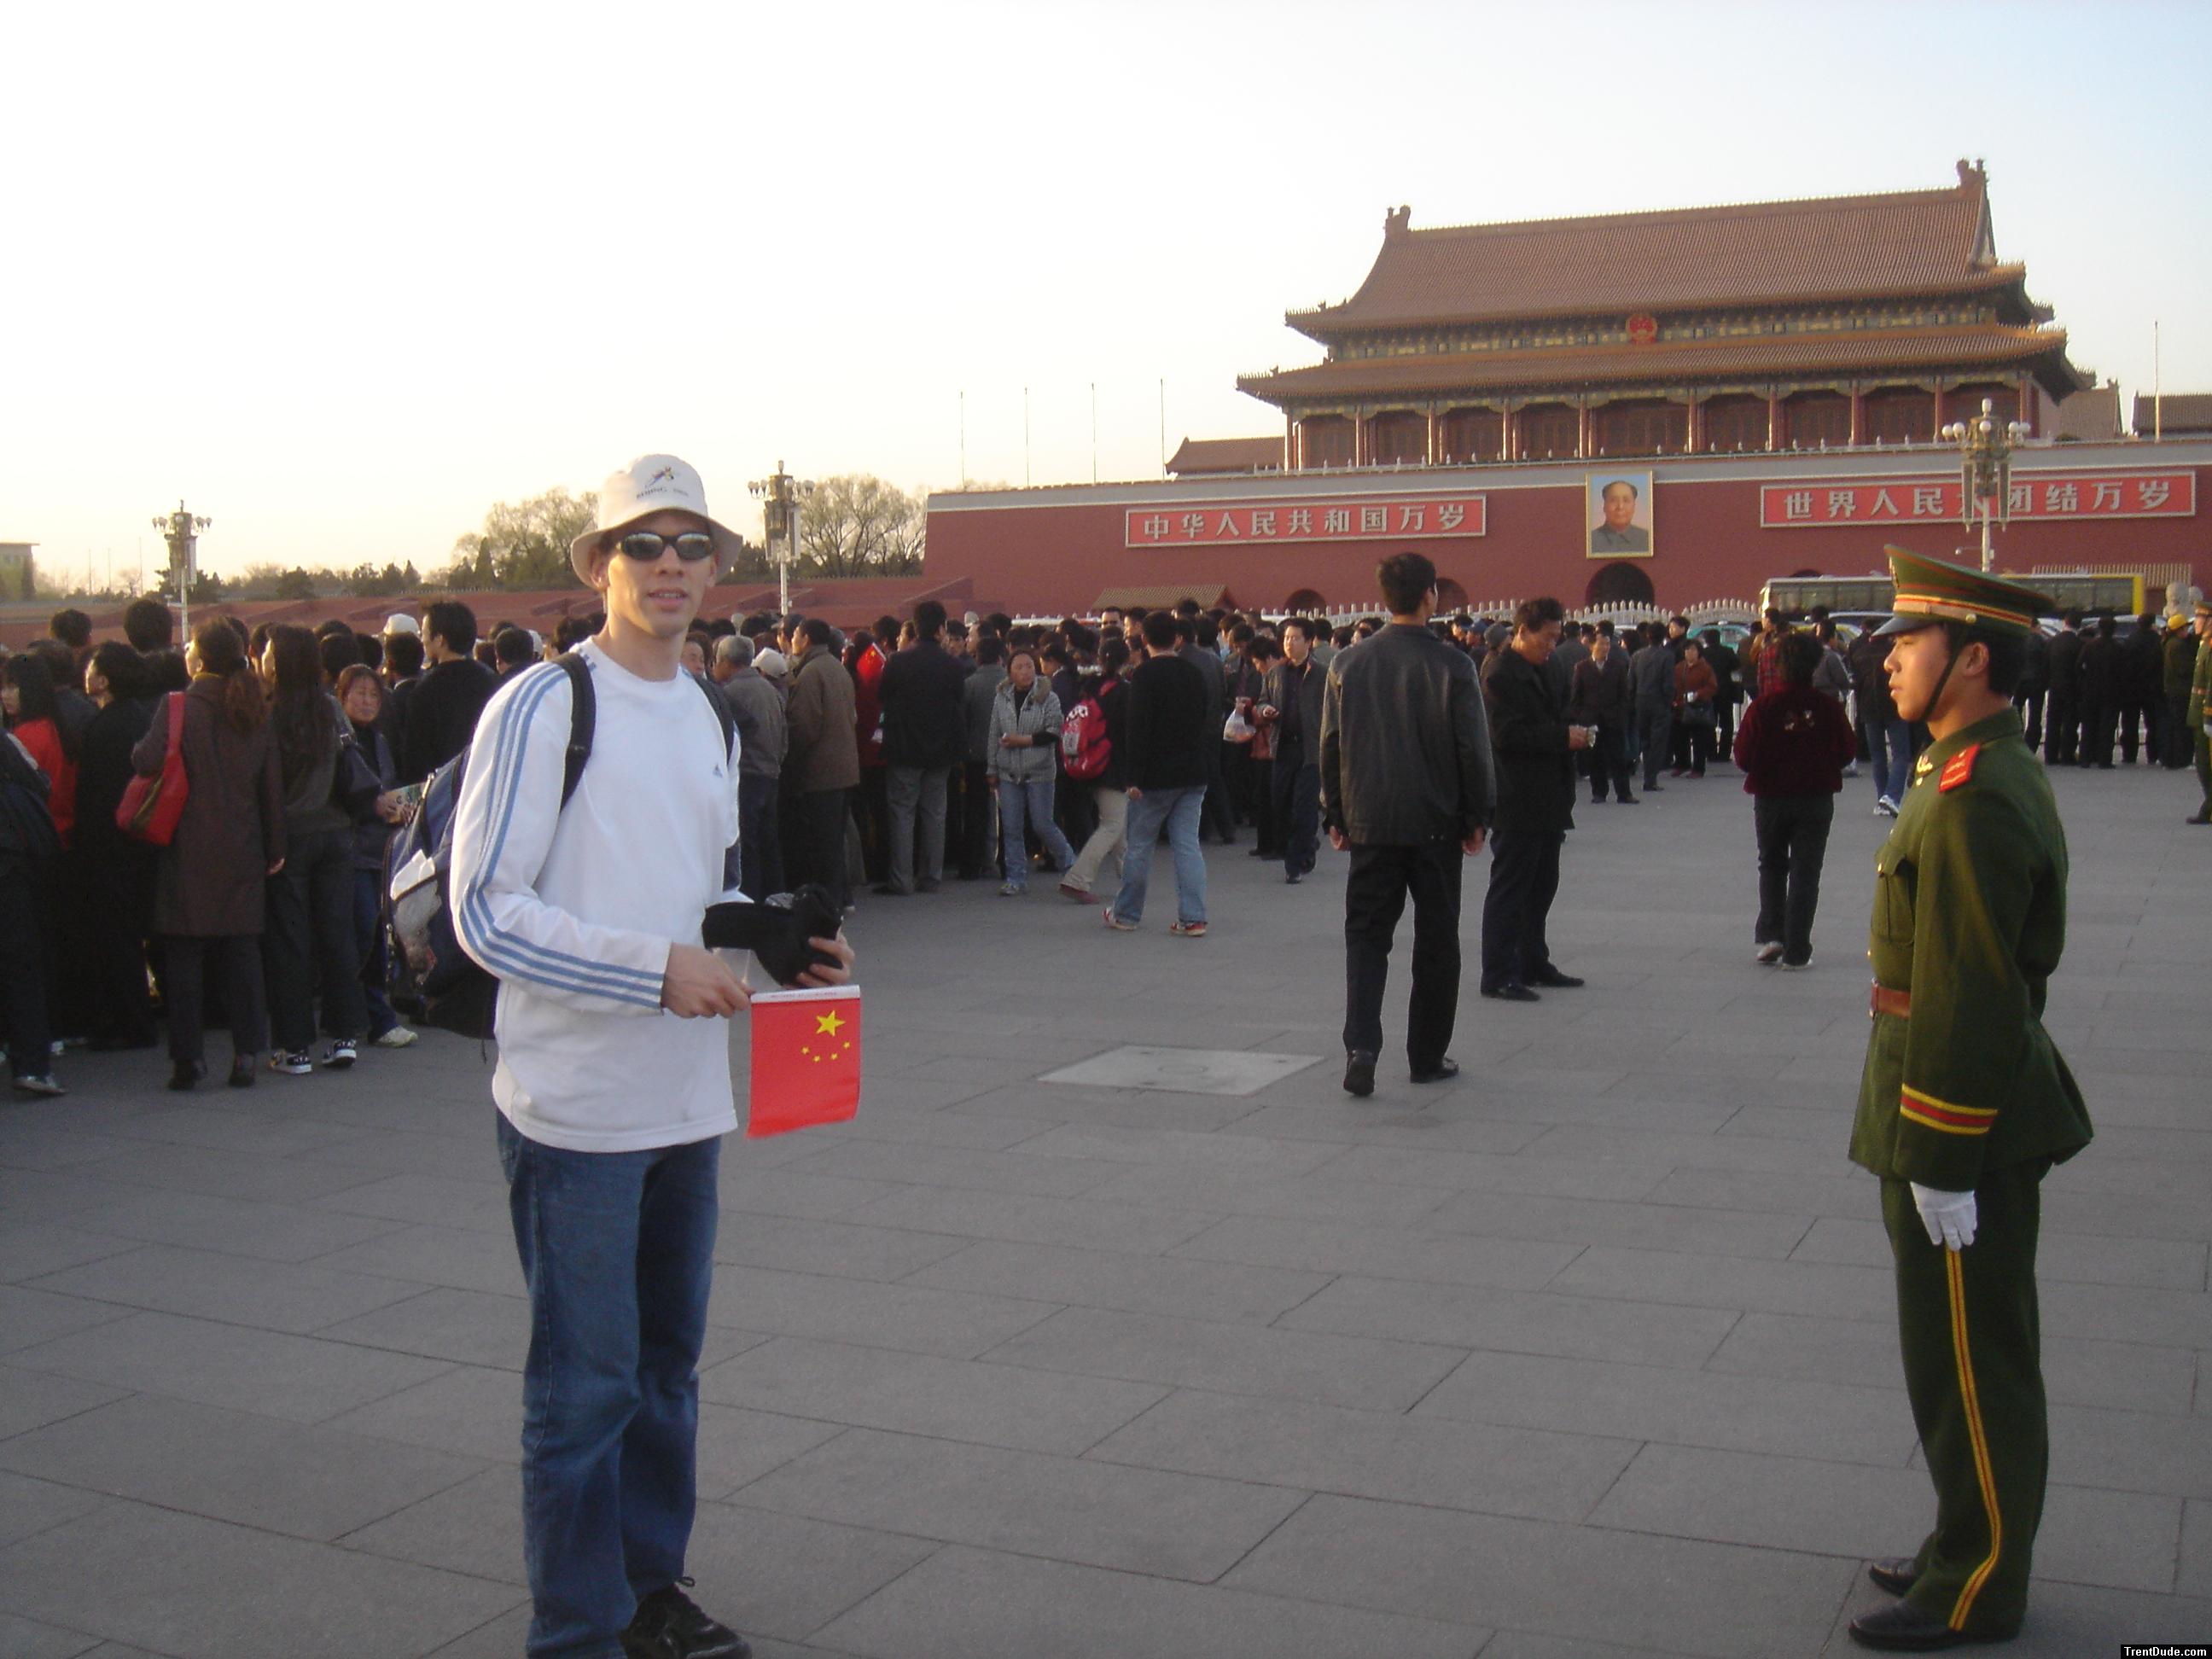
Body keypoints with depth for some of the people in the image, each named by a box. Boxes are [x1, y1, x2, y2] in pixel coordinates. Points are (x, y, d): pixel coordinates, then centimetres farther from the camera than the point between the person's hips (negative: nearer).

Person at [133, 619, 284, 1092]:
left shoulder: (177, 706, -9)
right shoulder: (256, 713, 4)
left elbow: (147, 761, -22)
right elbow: (273, 786, 6)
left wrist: (139, 748, 2)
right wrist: (275, 848, 13)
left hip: (189, 855, -4)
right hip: (243, 855, 4)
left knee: (183, 955, 4)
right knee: (241, 953, 8)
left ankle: (188, 1056, 4)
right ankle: (246, 1054, 7)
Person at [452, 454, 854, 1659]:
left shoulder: (707, 717, 12)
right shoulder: (541, 707, -12)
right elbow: (486, 910, -16)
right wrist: (657, 967, -21)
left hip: (688, 1099, 8)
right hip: (576, 1106, -7)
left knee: (665, 1361, 18)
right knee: (585, 1382, 1)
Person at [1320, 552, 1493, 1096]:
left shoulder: (1347, 664, 1)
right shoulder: (1451, 664, -8)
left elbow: (1331, 745, 5)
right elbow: (1474, 747, -6)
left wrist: (1336, 816, 14)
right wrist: (1477, 816, 4)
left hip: (1370, 822, 2)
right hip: (1435, 823, -2)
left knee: (1366, 934, 7)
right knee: (1436, 940, 10)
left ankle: (1361, 1047, -11)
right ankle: (1427, 1056, 16)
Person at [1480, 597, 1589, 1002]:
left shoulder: (1537, 672, 18)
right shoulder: (1500, 674, -14)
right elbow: (1506, 734, -21)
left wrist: (1572, 734, 10)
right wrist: (1563, 737, -20)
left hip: (1544, 799, 10)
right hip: (1517, 800, -10)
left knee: (1541, 885, 16)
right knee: (1510, 888, -5)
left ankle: (1533, 964, 26)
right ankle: (1498, 975, -1)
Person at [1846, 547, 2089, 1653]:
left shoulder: (1975, 804, -24)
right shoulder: (1986, 776, 9)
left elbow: (1966, 1000, -25)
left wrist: (1941, 1165, -21)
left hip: (1960, 1120, -10)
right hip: (1975, 1109, 10)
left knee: (1969, 1363, 3)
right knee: (1966, 1355, 20)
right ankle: (1975, 1550, 35)